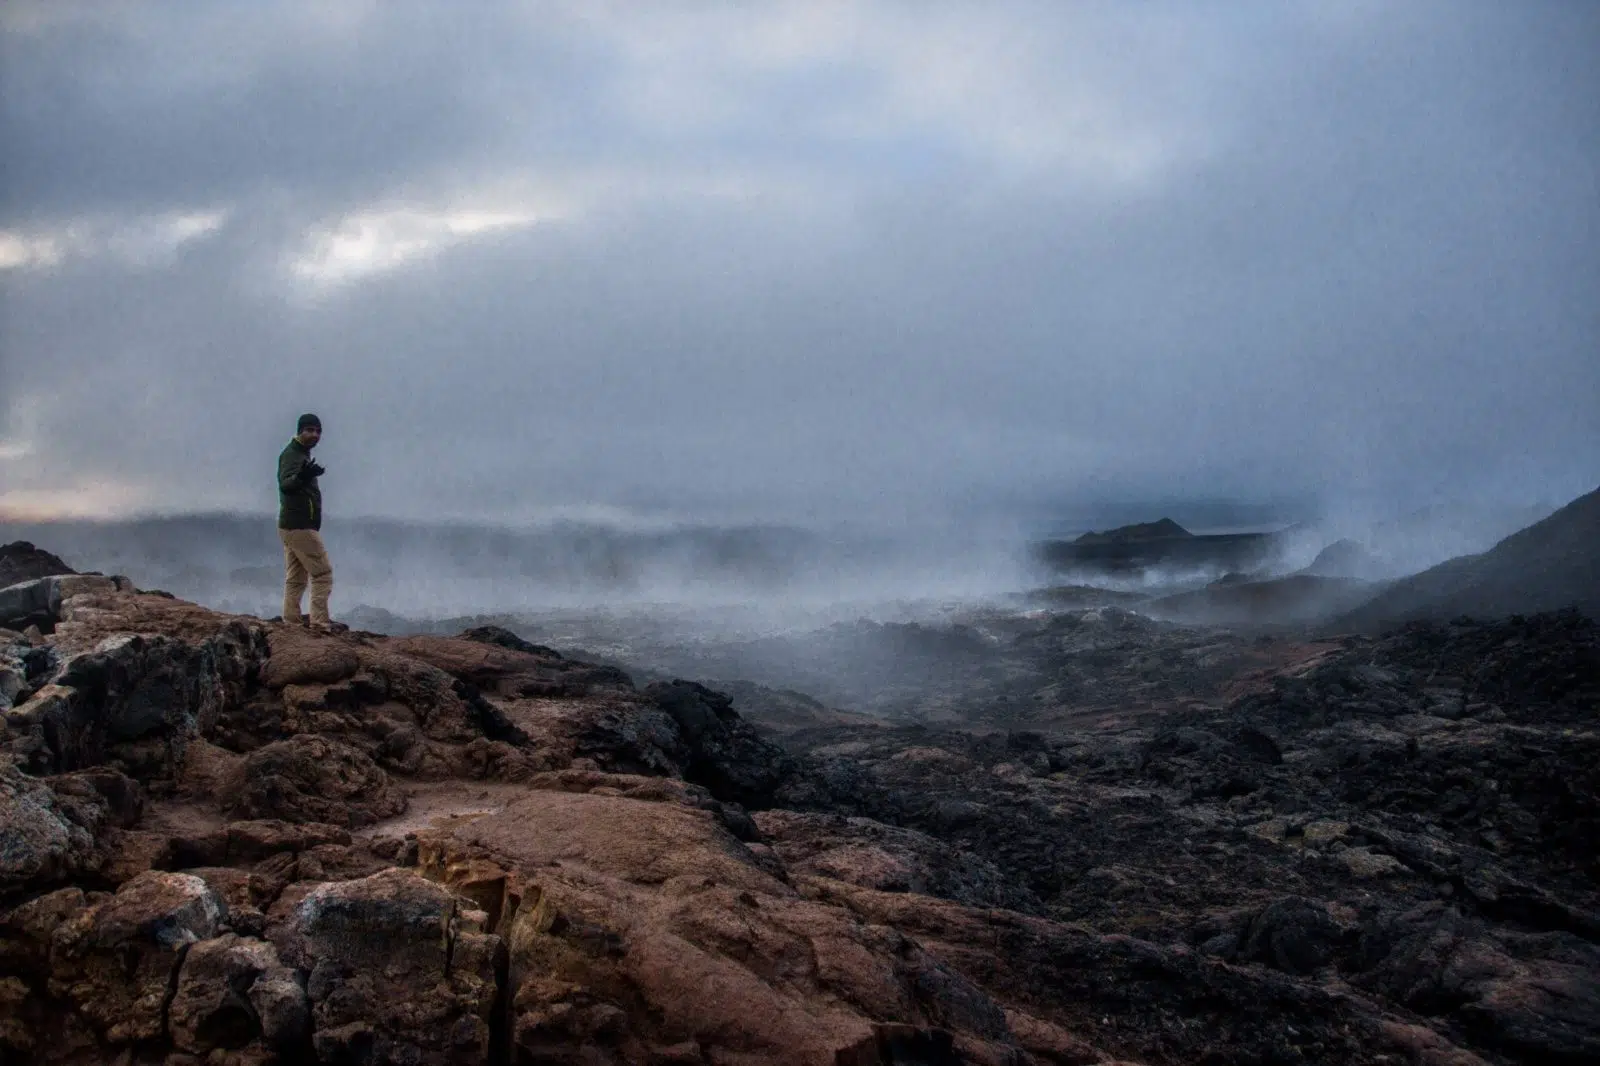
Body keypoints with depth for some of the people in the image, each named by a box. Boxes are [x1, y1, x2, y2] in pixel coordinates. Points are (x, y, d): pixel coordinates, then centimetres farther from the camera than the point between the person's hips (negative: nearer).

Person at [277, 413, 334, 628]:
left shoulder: (302, 455, 17)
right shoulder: (292, 455, -13)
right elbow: (285, 485, -31)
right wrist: (300, 477, -50)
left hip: (290, 527, 11)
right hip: (300, 527, -11)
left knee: (296, 578, 11)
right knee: (323, 573, -8)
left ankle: (290, 621, 12)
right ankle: (319, 622, -10)